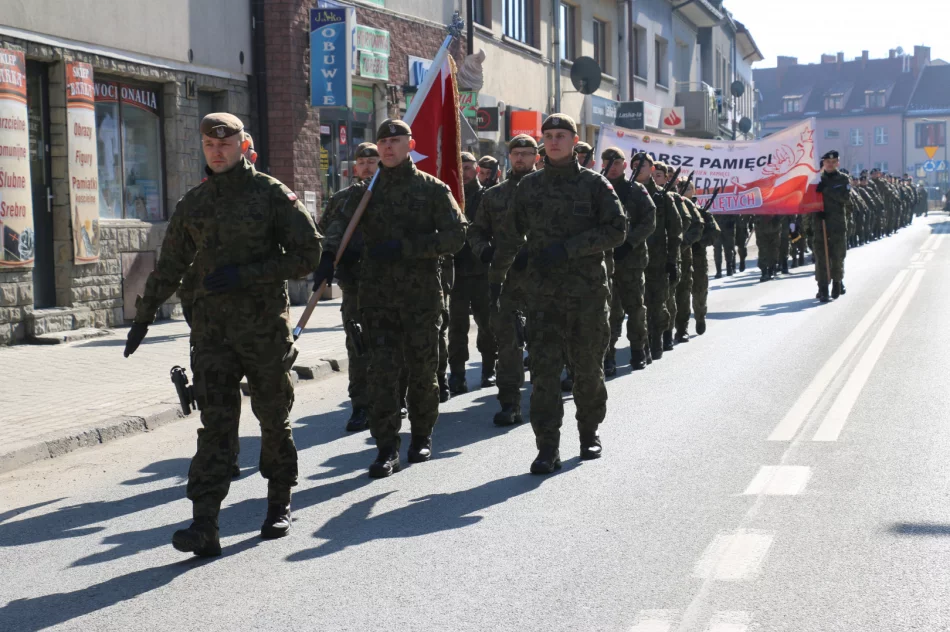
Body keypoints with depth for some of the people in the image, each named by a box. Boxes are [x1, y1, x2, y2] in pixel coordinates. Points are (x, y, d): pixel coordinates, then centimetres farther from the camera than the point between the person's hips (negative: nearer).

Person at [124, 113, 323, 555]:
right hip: (213, 328, 3)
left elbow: (308, 253, -8)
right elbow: (169, 266, 21)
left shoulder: (272, 194, -2)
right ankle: (204, 526, -11)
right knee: (215, 423, -6)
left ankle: (279, 503, 28)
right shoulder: (193, 203, 11)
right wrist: (143, 317, 22)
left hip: (266, 325, -2)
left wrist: (243, 274, -15)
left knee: (274, 419, 9)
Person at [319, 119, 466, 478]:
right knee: (381, 370, -4)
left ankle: (422, 436, 27)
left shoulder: (433, 189, 2)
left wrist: (405, 247, -16)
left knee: (422, 369, 8)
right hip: (377, 296, 2)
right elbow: (340, 224, -4)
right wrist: (328, 256, -26)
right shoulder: (367, 190, 10)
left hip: (422, 294, -1)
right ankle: (387, 449, 1)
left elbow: (456, 235, -7)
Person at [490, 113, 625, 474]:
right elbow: (510, 236, 18)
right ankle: (548, 448, -5)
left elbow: (617, 229, -8)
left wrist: (569, 247, -16)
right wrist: (496, 276, 21)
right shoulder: (529, 187, 10)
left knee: (588, 368, 10)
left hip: (587, 291, -1)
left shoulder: (594, 184, 1)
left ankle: (590, 433, 29)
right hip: (544, 292, 1)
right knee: (543, 368, -7)